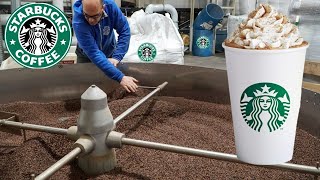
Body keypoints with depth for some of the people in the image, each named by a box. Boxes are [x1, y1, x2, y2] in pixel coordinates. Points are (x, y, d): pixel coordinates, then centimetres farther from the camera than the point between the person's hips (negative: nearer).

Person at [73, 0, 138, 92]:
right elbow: (94, 54, -42)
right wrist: (120, 77, -48)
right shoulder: (78, 23, -38)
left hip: (110, 52, 3)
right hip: (87, 56, -2)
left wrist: (117, 57, -29)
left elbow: (124, 30, -20)